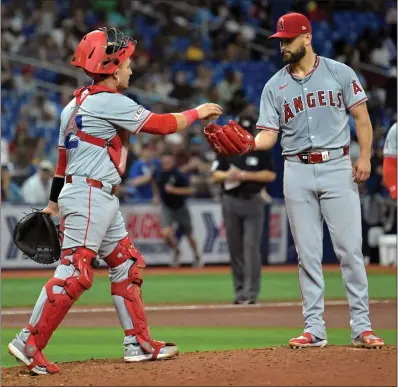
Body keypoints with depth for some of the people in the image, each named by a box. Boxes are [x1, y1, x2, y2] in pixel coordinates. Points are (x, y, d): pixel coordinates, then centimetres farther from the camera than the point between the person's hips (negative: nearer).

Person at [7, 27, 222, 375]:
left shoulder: (76, 104, 14)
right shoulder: (110, 102, -14)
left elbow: (64, 155, 18)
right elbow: (162, 124, -10)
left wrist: (54, 202, 22)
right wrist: (197, 113, 5)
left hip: (103, 200, 11)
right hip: (88, 197, -11)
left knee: (126, 264, 14)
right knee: (74, 273, -12)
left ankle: (139, 343, 19)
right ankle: (29, 344, -11)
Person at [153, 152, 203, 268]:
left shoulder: (179, 175, -21)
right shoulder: (158, 172, -7)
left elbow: (190, 190, -24)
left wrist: (174, 190, -31)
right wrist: (156, 195, 15)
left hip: (180, 208, -2)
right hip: (166, 207, 2)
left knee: (189, 235, 11)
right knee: (166, 233, -19)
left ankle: (197, 256, 37)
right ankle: (176, 252, 11)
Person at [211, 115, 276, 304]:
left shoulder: (262, 151, 1)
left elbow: (271, 175, -4)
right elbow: (215, 174, 9)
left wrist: (245, 175, -14)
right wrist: (228, 175, -13)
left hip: (252, 202, -3)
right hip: (230, 202, 3)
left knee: (251, 246, -11)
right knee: (235, 247, 6)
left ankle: (251, 292, -13)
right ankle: (240, 290, 13)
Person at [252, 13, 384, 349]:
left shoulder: (339, 73, 2)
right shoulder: (275, 87, 8)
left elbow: (361, 116, 2)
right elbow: (268, 135, 3)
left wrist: (365, 156, -10)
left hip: (337, 167, -2)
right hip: (297, 172, 2)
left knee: (350, 248, -5)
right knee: (307, 254, 3)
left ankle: (361, 327, -1)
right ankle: (314, 329, 7)